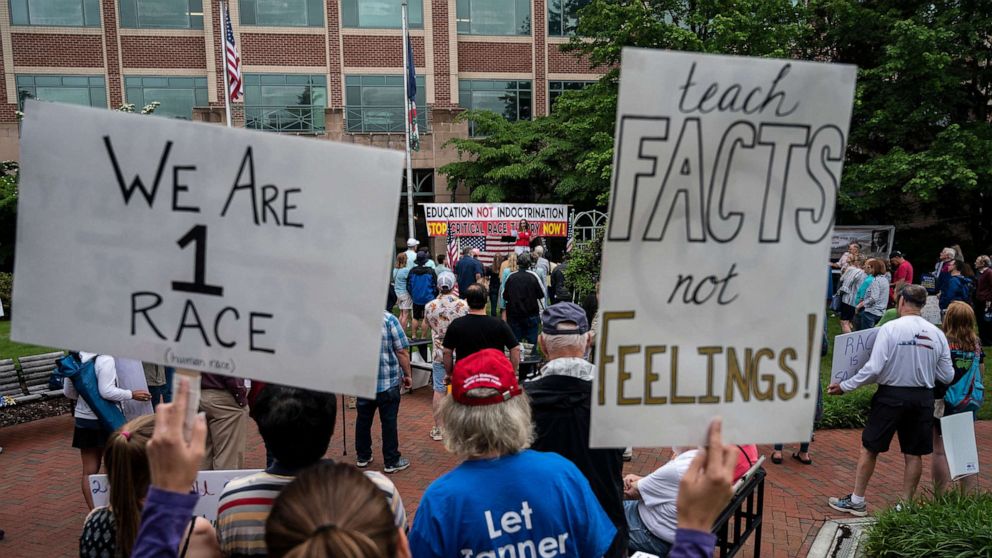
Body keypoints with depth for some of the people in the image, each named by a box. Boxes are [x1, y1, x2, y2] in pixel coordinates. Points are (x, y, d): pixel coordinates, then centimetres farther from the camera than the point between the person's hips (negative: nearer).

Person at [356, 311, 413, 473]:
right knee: (389, 421, 6)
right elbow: (402, 351, -15)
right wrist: (408, 375, -1)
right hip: (388, 382, -4)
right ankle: (391, 462, 15)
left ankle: (362, 457, 29)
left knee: (363, 419, 17)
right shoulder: (389, 320, -16)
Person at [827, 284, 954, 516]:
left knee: (869, 447, 9)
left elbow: (874, 368, -18)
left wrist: (845, 386, -9)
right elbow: (947, 376, 2)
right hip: (923, 398, 4)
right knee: (914, 454, 14)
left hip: (891, 395, -4)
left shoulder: (890, 328, -14)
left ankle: (857, 501, 17)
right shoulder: (937, 334, -2)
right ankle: (906, 504, 24)